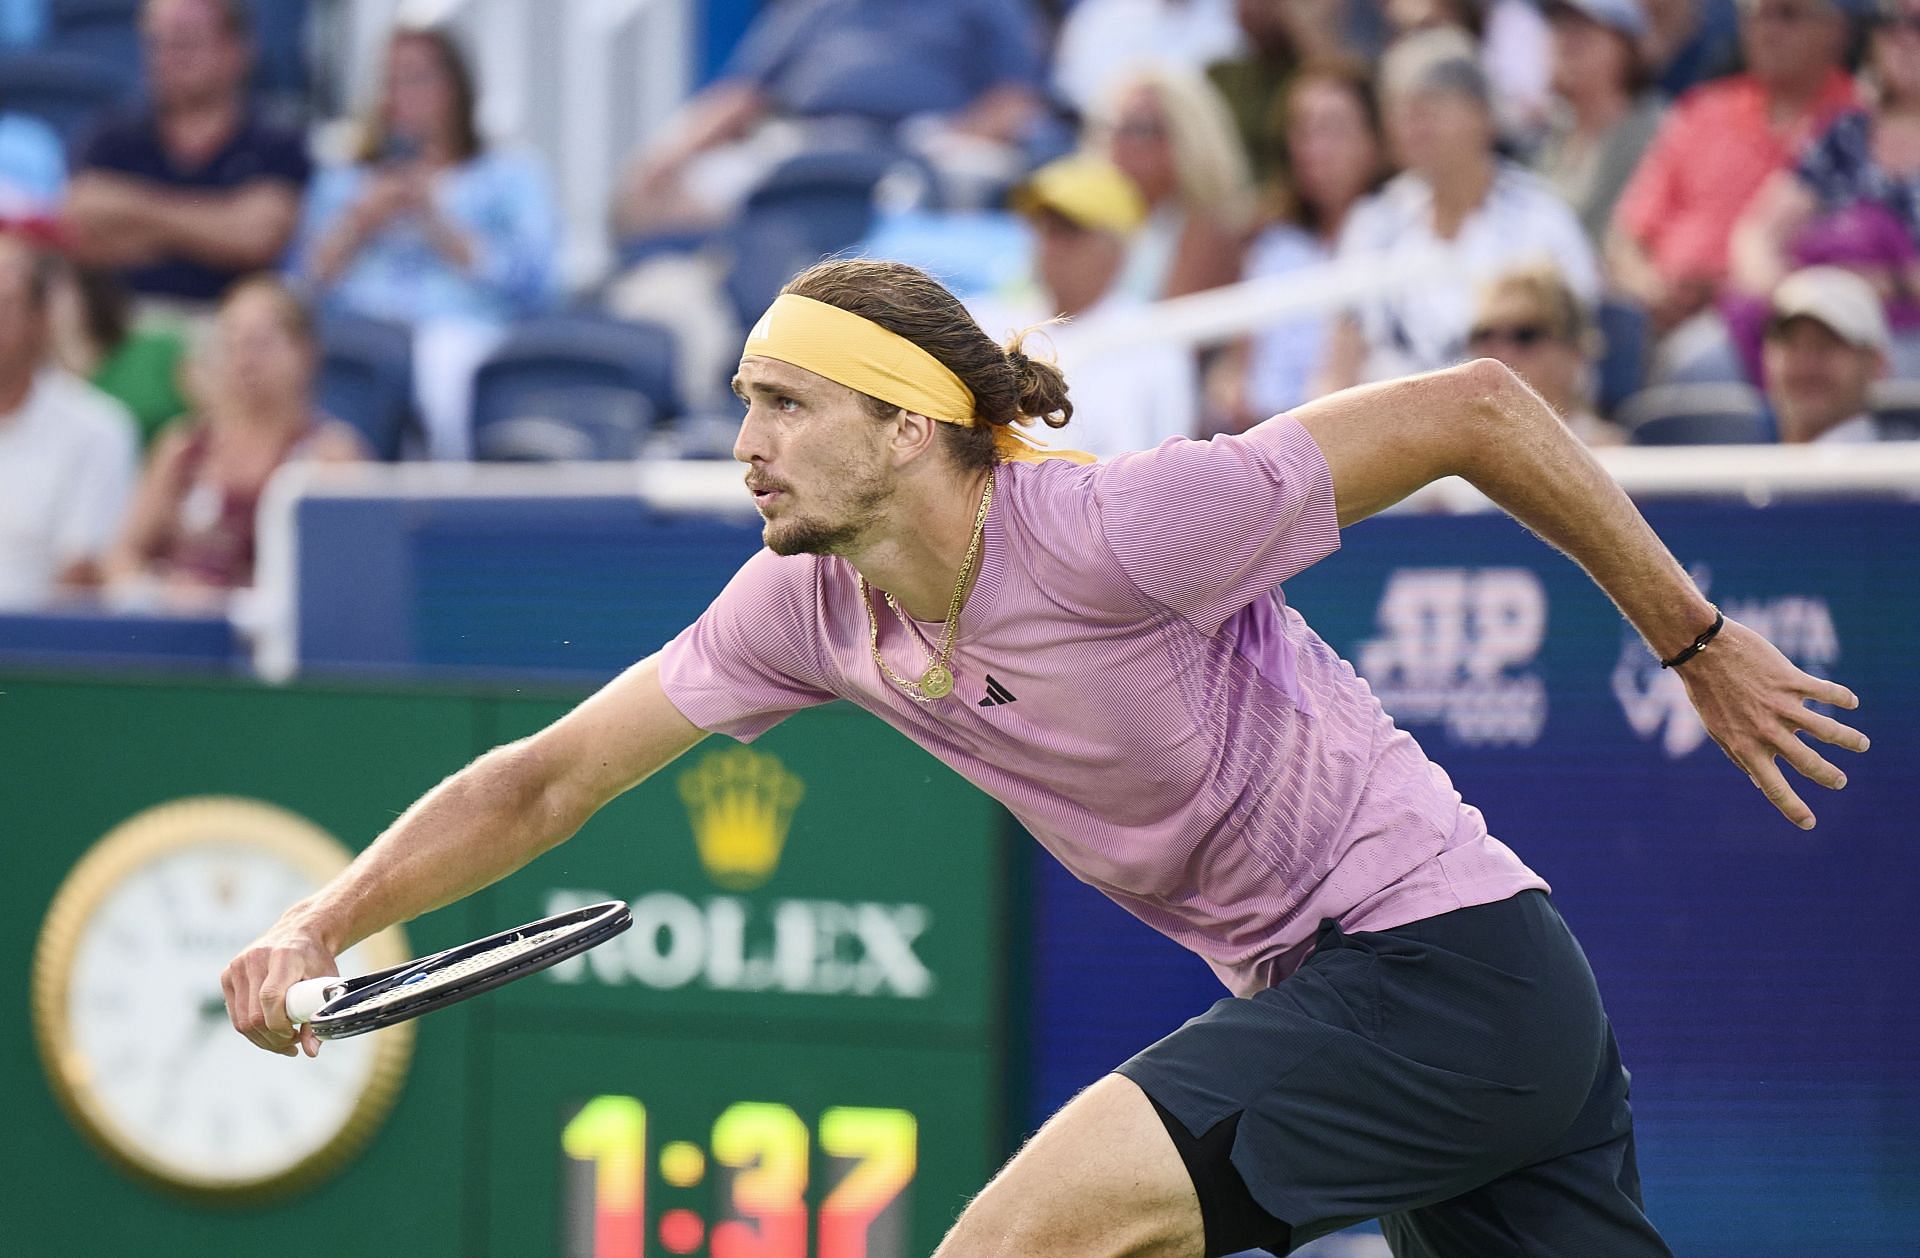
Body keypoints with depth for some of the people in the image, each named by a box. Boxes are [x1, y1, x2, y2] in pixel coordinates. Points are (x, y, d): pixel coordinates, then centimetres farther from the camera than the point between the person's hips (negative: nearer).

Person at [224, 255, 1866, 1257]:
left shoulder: (1116, 534, -22)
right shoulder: (809, 610, 1)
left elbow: (1474, 407, -17)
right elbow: (551, 777, 7)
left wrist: (1695, 639, -7)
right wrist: (324, 924, -7)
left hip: (1442, 957, -8)